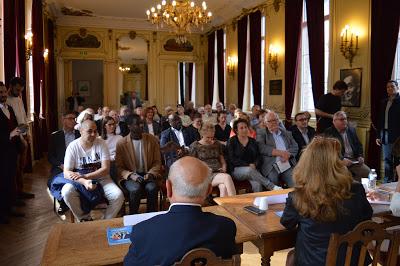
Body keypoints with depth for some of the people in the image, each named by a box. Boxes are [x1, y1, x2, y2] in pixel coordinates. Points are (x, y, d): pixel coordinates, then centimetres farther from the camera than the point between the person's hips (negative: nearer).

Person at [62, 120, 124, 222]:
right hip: (79, 180, 0)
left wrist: (85, 176, -23)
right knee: (66, 192, -30)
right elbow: (66, 173, -13)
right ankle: (85, 219, -6)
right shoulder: (73, 147, -8)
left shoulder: (101, 143, -7)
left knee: (118, 196, -24)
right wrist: (84, 182, -31)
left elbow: (106, 169, -12)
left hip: (101, 178, 0)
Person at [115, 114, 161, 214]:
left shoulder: (152, 140, 2)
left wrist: (151, 173, -13)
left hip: (148, 174, 1)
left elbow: (157, 162, 5)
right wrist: (131, 175, -17)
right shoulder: (121, 144, -3)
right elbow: (119, 167, 0)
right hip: (130, 176, -1)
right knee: (135, 189, -32)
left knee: (152, 188, -30)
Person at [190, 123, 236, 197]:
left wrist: (224, 168, 4)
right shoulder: (195, 146, 6)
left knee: (223, 187, -33)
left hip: (218, 173, 4)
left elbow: (223, 161, 25)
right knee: (227, 177, -31)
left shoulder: (217, 144, 20)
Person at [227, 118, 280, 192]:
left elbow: (258, 156, 14)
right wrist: (248, 165, -13)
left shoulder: (253, 141, 18)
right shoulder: (231, 142, 5)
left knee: (257, 184, -31)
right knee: (250, 170, -37)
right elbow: (232, 159, -5)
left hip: (251, 168, 3)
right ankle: (272, 187, -40)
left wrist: (254, 164, -9)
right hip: (237, 170, -3)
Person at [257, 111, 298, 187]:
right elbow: (261, 148, -5)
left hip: (287, 164, 3)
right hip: (271, 166, -2)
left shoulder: (287, 133, 23)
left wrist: (287, 154, -8)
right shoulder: (261, 133, 11)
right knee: (272, 178, -29)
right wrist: (280, 153, -9)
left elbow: (295, 147, 14)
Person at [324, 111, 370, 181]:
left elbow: (359, 145, 24)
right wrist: (342, 160, -19)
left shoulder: (351, 130, 19)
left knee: (368, 172, -16)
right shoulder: (328, 133, -1)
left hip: (354, 160, 6)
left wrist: (360, 156, 5)